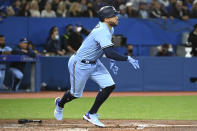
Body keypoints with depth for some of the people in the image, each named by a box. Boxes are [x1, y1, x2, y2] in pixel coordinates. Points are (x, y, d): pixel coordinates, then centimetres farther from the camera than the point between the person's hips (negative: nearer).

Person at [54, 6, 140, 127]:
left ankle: (91, 115, 5)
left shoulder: (109, 29, 0)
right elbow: (109, 53, -41)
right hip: (80, 65, -9)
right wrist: (128, 59, -38)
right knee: (76, 93, 10)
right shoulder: (102, 32, -31)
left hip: (95, 63, 9)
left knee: (109, 86, -6)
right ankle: (60, 103, 45)